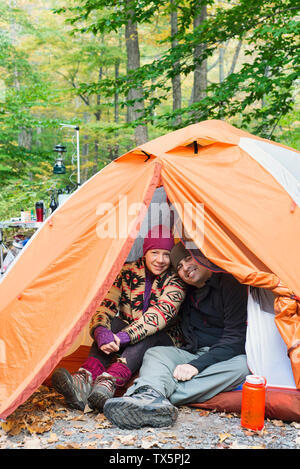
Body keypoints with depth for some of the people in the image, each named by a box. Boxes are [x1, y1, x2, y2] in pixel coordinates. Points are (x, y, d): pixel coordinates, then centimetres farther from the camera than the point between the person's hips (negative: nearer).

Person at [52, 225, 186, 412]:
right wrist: (100, 330, -37)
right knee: (113, 323, -30)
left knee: (148, 335, -36)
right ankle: (86, 379, -51)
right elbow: (107, 305, -13)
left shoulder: (176, 279, -15)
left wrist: (123, 337, -45)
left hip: (162, 341, -2)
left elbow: (159, 315, -31)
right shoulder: (128, 272, -5)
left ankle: (109, 383, -58)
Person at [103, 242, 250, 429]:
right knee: (156, 353, -20)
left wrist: (197, 365, -25)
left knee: (241, 365, -38)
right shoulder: (188, 293, 12)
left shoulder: (230, 283, -10)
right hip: (192, 353, 5)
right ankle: (152, 396, -57)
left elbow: (235, 338, -17)